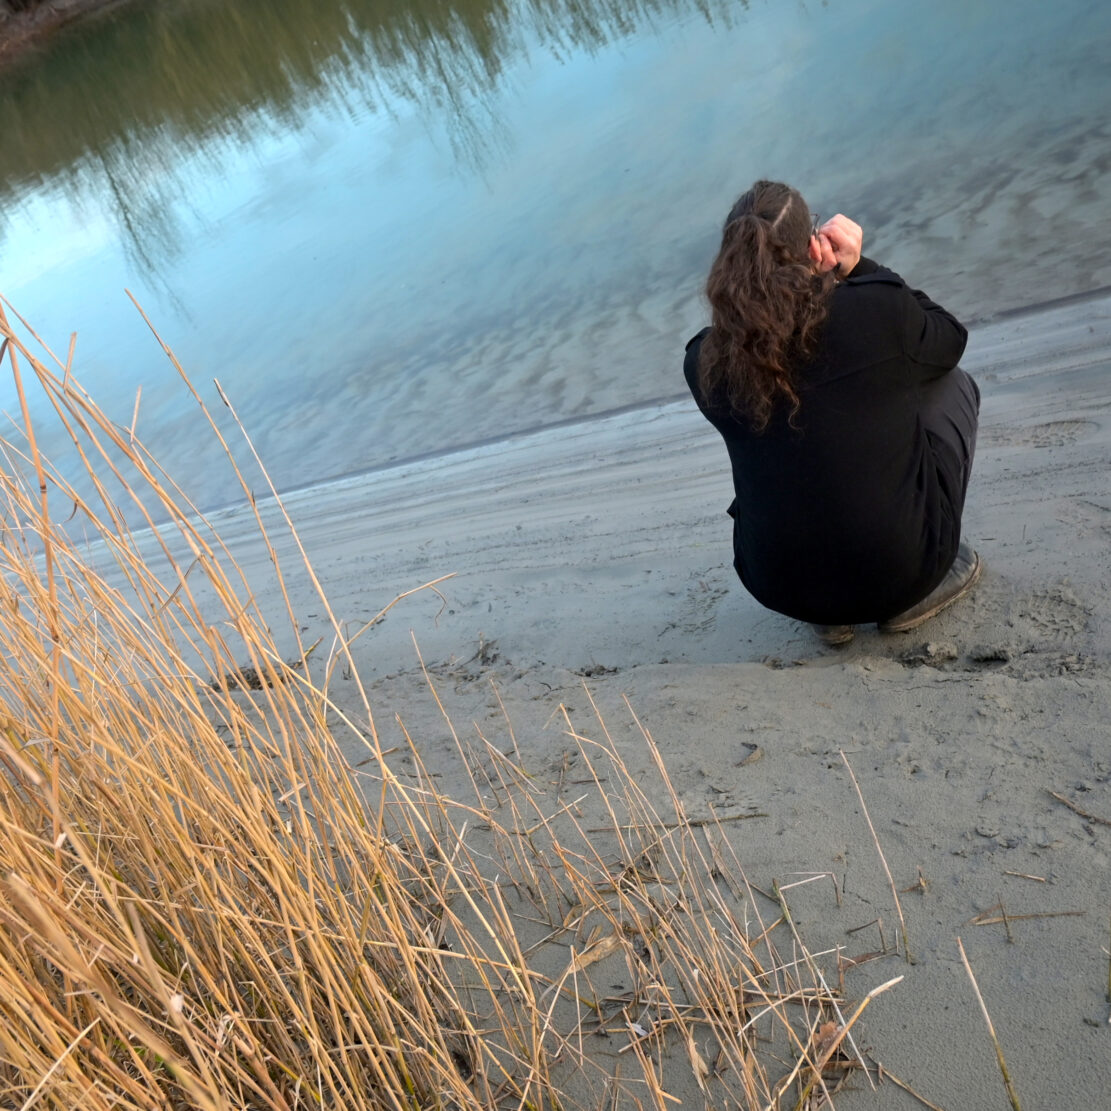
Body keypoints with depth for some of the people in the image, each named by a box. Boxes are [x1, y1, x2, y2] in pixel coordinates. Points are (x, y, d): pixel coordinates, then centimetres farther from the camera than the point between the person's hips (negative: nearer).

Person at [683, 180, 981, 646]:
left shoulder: (705, 362, -6)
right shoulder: (875, 307, -16)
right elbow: (950, 338, 8)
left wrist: (823, 280, 2)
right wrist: (860, 268, 4)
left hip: (780, 589, 3)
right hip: (899, 573, -3)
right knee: (951, 382, 19)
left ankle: (831, 616, 21)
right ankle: (919, 593, 16)